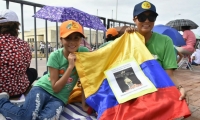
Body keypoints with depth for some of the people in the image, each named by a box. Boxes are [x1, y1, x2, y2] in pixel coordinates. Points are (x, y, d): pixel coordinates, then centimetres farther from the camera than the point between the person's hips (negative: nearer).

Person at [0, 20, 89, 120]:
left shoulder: (84, 52, -8)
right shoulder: (55, 56, -12)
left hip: (59, 98, 2)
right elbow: (55, 88, -14)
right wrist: (70, 66, -20)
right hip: (43, 89, -1)